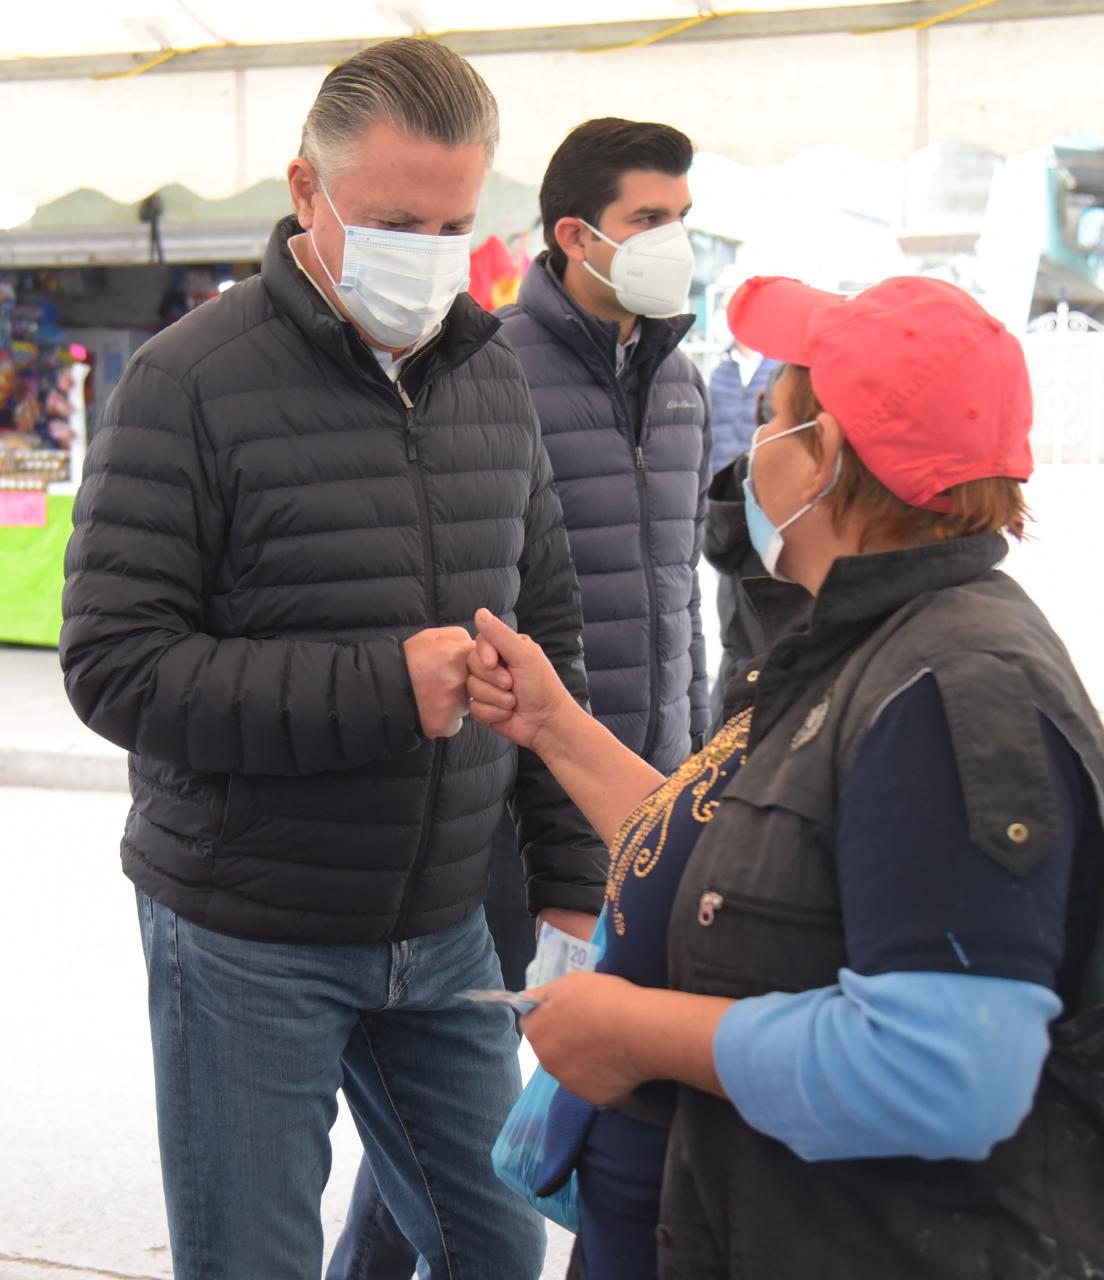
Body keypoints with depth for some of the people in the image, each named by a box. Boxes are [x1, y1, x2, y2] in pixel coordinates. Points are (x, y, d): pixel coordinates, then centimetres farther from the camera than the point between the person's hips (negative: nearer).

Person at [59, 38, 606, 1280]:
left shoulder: (490, 377, 6)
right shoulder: (190, 383, -12)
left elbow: (549, 639, 12)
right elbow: (116, 665, -16)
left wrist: (571, 878, 9)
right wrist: (384, 689, -22)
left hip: (444, 929, 5)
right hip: (250, 942, -5)